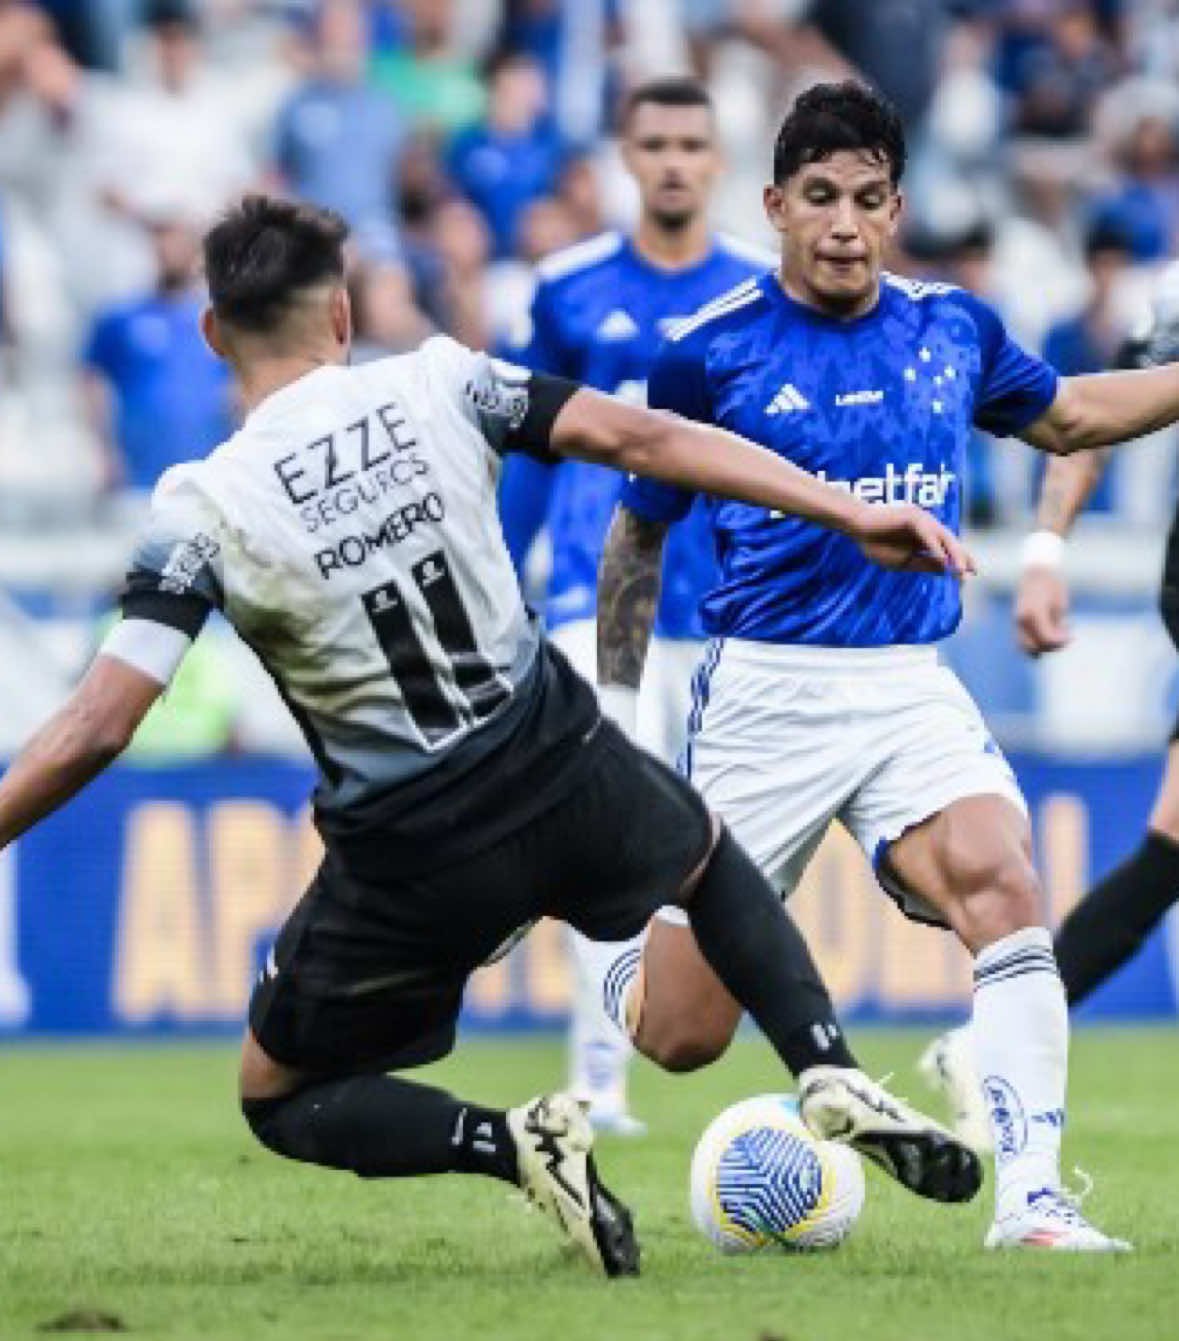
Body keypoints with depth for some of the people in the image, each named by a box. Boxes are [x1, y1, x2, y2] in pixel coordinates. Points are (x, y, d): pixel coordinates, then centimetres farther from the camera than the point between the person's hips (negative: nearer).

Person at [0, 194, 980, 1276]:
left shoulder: (201, 511, -12)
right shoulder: (436, 385, -6)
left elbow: (92, 732, -17)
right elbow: (641, 439, -7)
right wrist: (850, 513, -3)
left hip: (408, 859, -3)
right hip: (564, 778, 3)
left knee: (280, 1102, 19)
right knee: (708, 860, 37)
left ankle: (519, 1143, -6)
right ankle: (836, 1082, 17)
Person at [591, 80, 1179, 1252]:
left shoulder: (954, 329, 5)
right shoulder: (709, 353, -5)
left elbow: (1064, 417, 26)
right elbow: (638, 534, 9)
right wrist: (617, 709, 11)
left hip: (912, 690, 2)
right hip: (763, 694, -2)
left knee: (1003, 890, -28)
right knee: (680, 1040, -2)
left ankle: (1031, 1201, -25)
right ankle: (614, 933, 36)